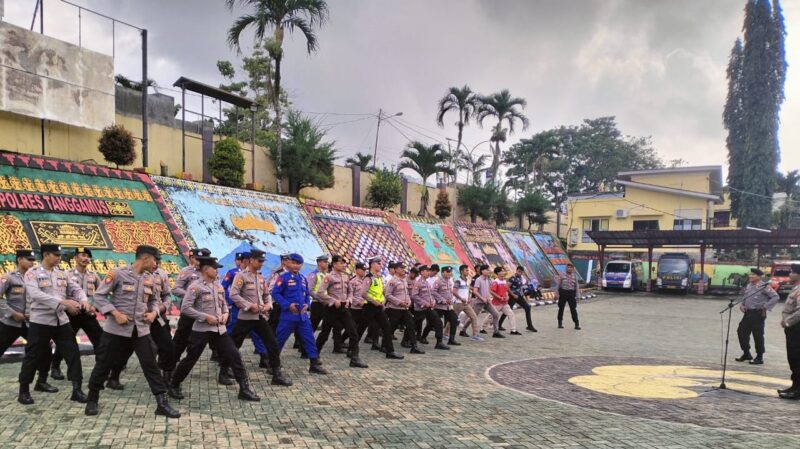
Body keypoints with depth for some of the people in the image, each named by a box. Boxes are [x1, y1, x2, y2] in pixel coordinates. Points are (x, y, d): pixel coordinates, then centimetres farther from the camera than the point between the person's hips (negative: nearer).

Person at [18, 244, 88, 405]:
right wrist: (63, 301, -31)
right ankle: (24, 391, 22)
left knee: (73, 352, 1)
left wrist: (83, 299, -17)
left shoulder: (62, 273, 9)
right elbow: (35, 294, -22)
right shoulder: (32, 273, -7)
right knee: (33, 356, 5)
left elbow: (76, 288, 7)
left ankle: (77, 390, 6)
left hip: (61, 320, 5)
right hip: (40, 321, -5)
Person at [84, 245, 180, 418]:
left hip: (141, 330, 4)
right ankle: (92, 399, 32)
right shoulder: (117, 274, -10)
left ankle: (162, 403, 4)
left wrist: (153, 312, -1)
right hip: (116, 329, -4)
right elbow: (99, 295, -8)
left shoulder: (149, 280, 6)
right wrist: (115, 313, -17)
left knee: (151, 365, 0)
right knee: (103, 364, 10)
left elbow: (155, 300, 20)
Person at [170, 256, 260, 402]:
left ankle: (244, 389, 2)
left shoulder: (218, 285, 10)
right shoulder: (195, 286, -10)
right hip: (202, 329, -5)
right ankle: (174, 385, 30)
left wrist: (225, 313, 1)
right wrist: (206, 317, -17)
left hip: (220, 328, 5)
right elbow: (185, 308, -15)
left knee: (234, 355, -2)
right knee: (191, 358, 6)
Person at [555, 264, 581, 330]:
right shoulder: (562, 275, -1)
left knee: (573, 309, -4)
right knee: (561, 308, 9)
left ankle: (577, 324, 1)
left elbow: (577, 286, 7)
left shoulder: (575, 276, 4)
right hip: (563, 292, 0)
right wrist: (556, 295, -2)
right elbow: (557, 285, 1)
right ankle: (560, 323, 24)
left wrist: (577, 296, 4)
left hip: (571, 293, 0)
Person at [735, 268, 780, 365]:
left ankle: (759, 358, 11)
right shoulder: (748, 285, 12)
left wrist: (765, 307, -17)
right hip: (747, 313, 8)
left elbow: (776, 297, -15)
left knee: (758, 336, 0)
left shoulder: (764, 286, -10)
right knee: (742, 332, 10)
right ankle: (746, 354, 25)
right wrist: (742, 305, 8)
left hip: (758, 314, -8)